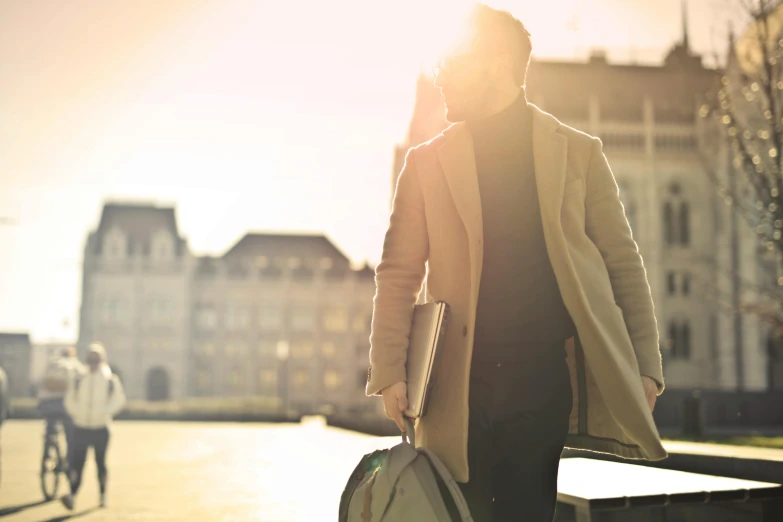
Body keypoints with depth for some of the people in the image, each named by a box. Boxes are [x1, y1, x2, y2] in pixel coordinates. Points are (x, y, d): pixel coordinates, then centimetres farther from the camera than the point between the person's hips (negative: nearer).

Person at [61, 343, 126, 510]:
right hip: (81, 428, 1)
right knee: (77, 462, 0)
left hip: (100, 429, -1)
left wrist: (104, 413, -6)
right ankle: (72, 495, 0)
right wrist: (77, 414, 0)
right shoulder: (79, 380, 2)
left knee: (100, 462, 2)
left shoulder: (110, 380, -2)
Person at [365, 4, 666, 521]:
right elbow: (398, 273, 5)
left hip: (550, 383, -1)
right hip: (460, 389, 1)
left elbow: (623, 262, 7)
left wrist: (646, 366, -1)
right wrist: (390, 373, -5)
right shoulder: (427, 162, 8)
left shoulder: (579, 153, 7)